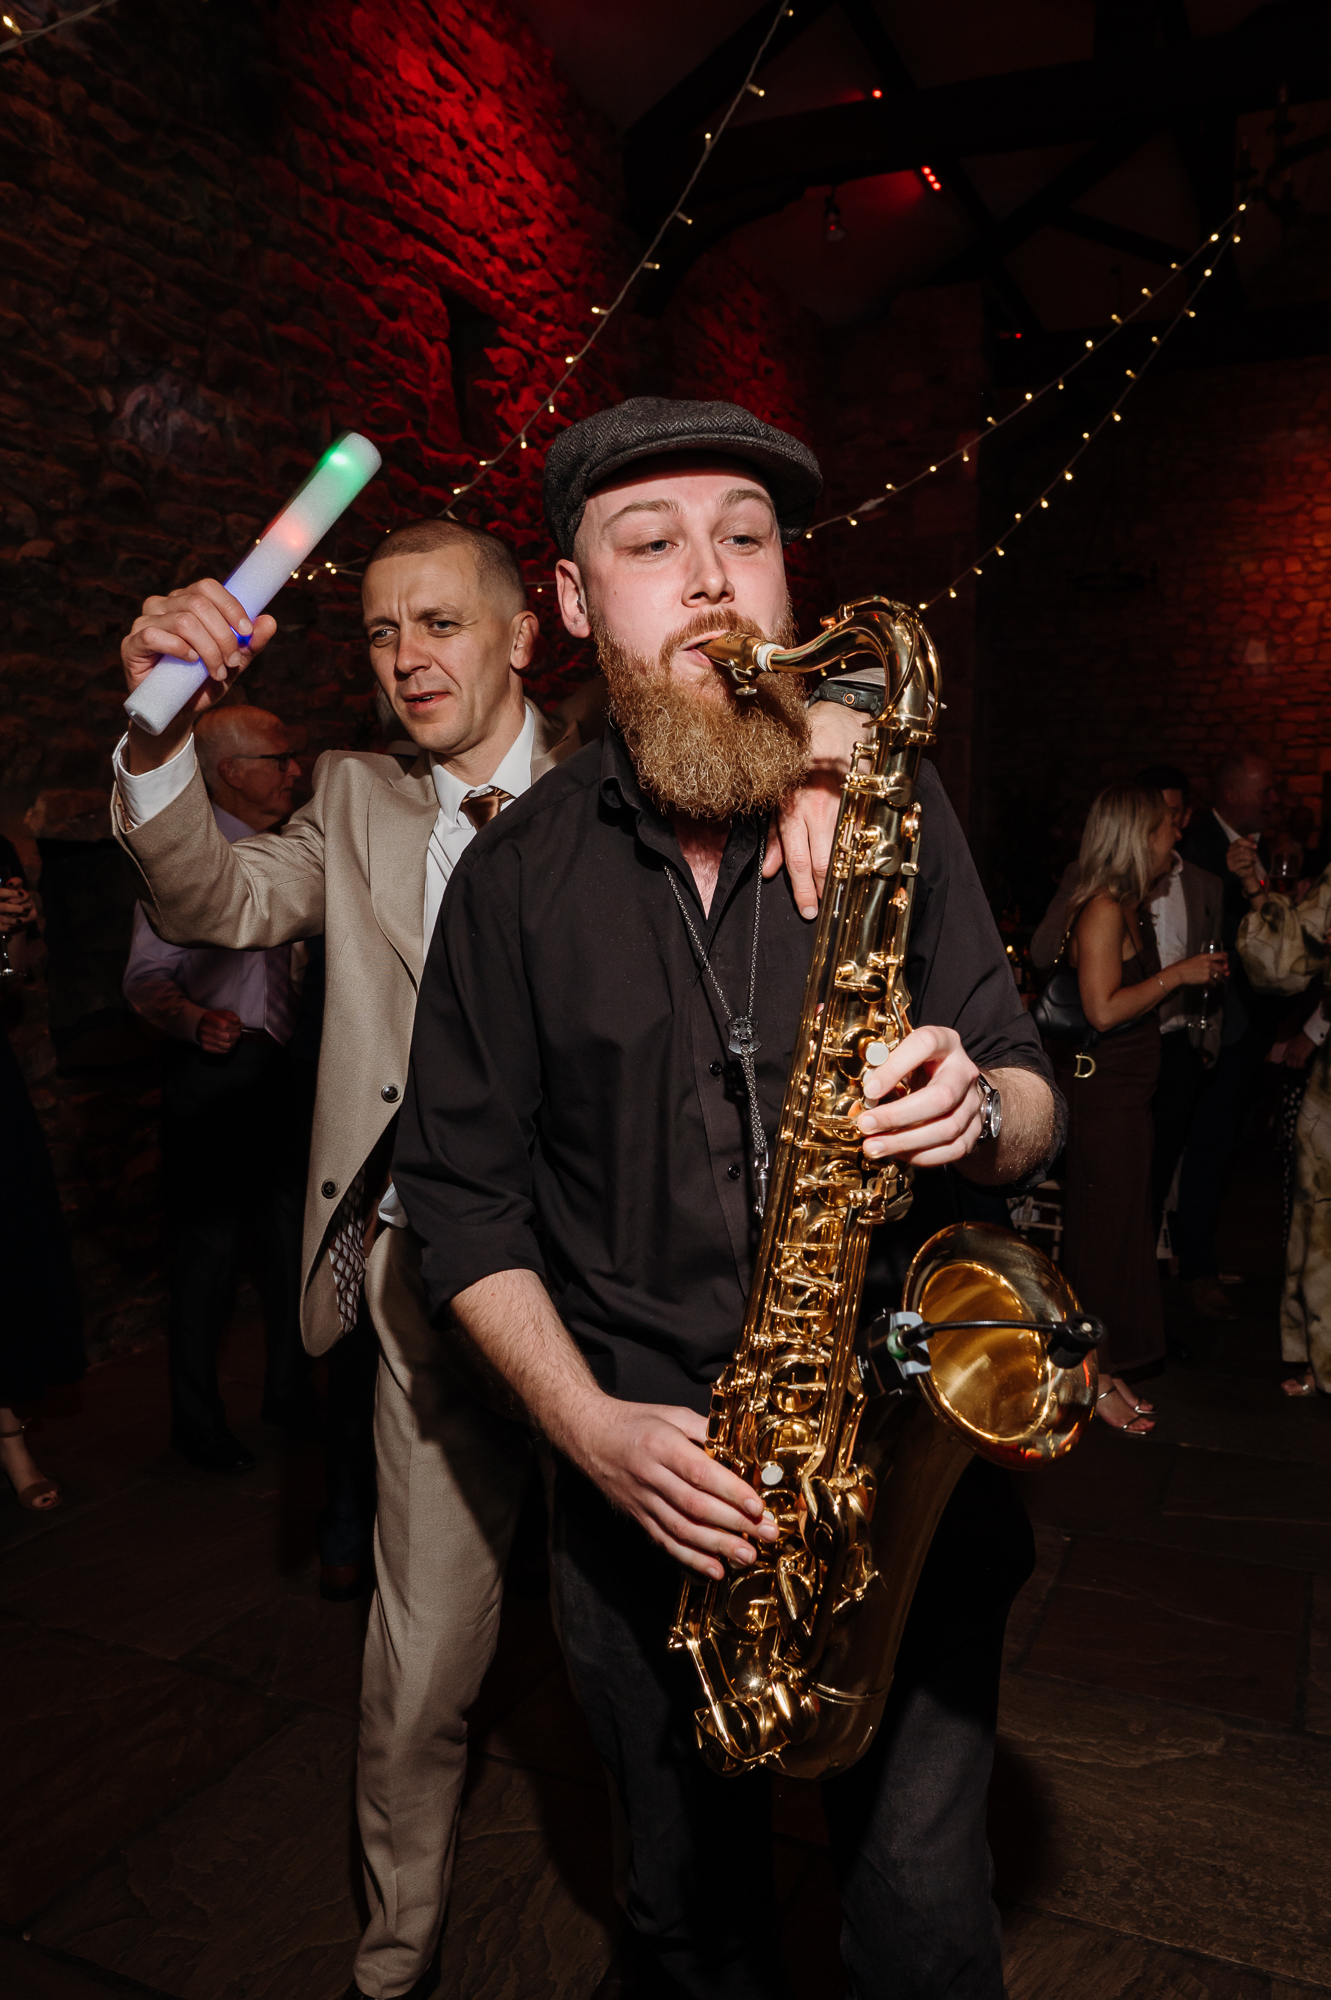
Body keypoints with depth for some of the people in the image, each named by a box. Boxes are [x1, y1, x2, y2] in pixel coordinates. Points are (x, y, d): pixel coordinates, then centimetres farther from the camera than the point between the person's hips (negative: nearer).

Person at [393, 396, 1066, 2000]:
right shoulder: (515, 875, -2)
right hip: (645, 1470, 1)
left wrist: (979, 1111, -23)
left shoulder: (890, 807, -1)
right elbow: (461, 1190, -1)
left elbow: (1032, 1105, 1)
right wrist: (591, 1425, -13)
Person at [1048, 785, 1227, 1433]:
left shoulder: (1126, 906, 14)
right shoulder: (1103, 909, -17)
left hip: (1123, 1091, 10)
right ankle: (1092, 1379, 11)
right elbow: (1103, 1010, -23)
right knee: (1102, 1229, -2)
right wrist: (1177, 974, -15)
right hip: (1099, 1092, -10)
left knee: (1119, 1228, 14)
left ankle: (1106, 1369, 25)